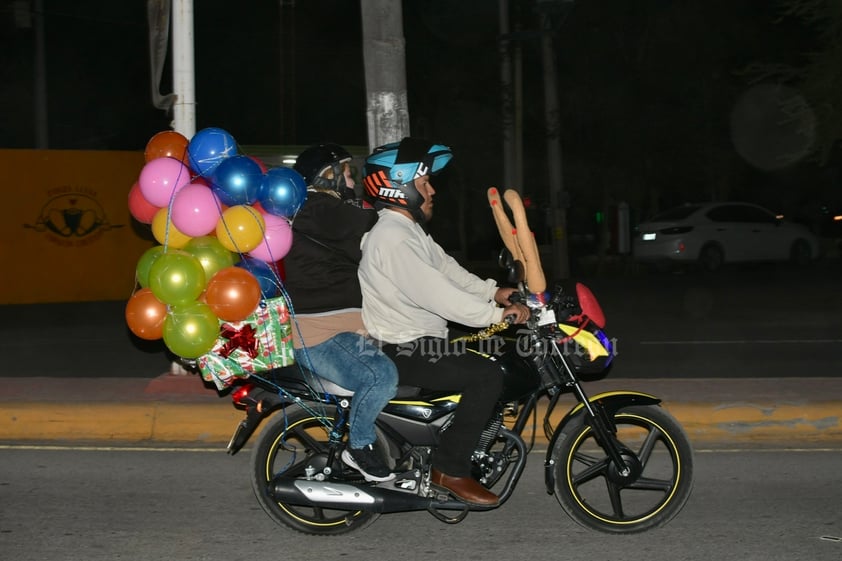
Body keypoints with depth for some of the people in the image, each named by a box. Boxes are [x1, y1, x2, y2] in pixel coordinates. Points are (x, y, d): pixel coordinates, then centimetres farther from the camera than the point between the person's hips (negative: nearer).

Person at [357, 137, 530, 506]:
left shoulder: (408, 229, 15)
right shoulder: (391, 237, -21)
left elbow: (447, 268, 18)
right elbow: (435, 294, -25)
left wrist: (493, 292, 7)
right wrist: (497, 313, -21)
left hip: (420, 341, 11)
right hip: (403, 353, -11)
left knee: (503, 359, 16)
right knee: (487, 376, -21)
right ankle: (450, 470, -14)